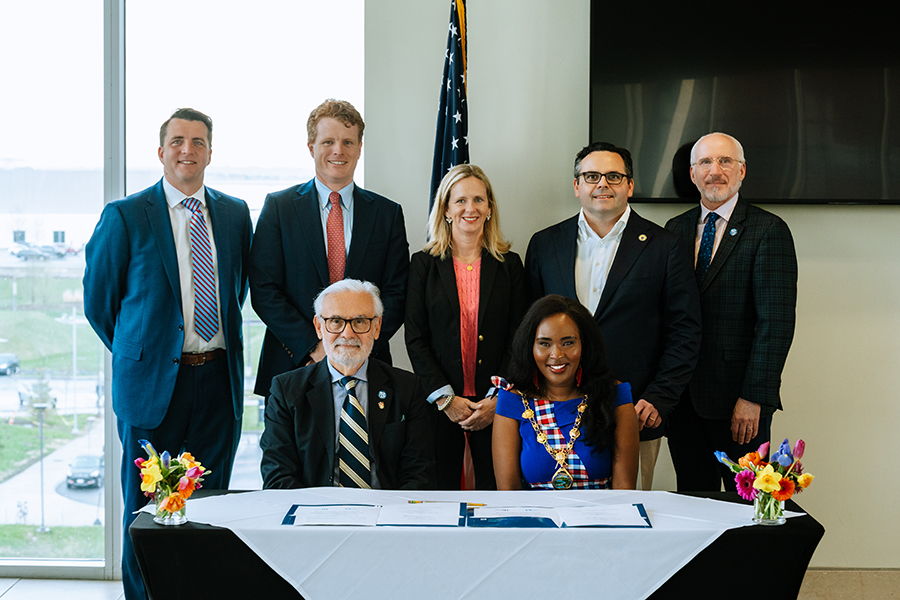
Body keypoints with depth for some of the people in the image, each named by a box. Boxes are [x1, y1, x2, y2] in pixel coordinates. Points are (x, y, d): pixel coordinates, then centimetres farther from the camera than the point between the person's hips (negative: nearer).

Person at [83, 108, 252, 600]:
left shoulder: (235, 213, 8)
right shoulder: (125, 216, -4)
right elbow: (97, 301, 3)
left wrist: (223, 348, 13)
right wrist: (138, 355, 7)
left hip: (219, 379, 4)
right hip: (153, 382, -3)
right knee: (147, 508, 5)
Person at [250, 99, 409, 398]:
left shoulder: (388, 213, 7)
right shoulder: (278, 206, 3)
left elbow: (396, 293, 3)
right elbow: (263, 291, -3)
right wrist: (312, 348, -13)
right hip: (294, 367, -1)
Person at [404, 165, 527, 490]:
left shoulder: (509, 265, 7)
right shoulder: (424, 264, 4)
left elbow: (517, 340, 4)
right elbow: (415, 338, 0)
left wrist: (499, 398, -7)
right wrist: (444, 398, -8)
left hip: (497, 405, 1)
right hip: (440, 404, -1)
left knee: (496, 490, 2)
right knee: (439, 493, 3)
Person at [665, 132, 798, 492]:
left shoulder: (768, 231, -5)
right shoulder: (675, 230, 11)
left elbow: (776, 323, -11)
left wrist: (754, 398, -16)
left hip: (739, 401, -4)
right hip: (683, 396, 5)